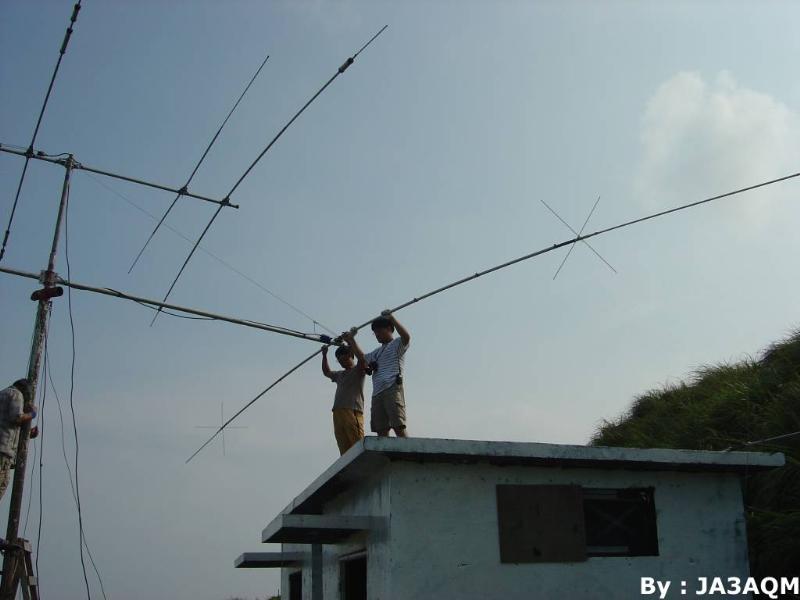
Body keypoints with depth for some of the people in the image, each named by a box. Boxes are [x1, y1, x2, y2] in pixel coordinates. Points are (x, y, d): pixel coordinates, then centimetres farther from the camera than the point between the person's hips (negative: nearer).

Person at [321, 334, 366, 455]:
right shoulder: (339, 375, 28)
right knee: (344, 449, -2)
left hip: (353, 412, -7)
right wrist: (324, 355, 37)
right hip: (337, 412, 7)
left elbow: (362, 358, -13)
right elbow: (326, 372, 45)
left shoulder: (358, 370, 8)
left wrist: (351, 341, -14)